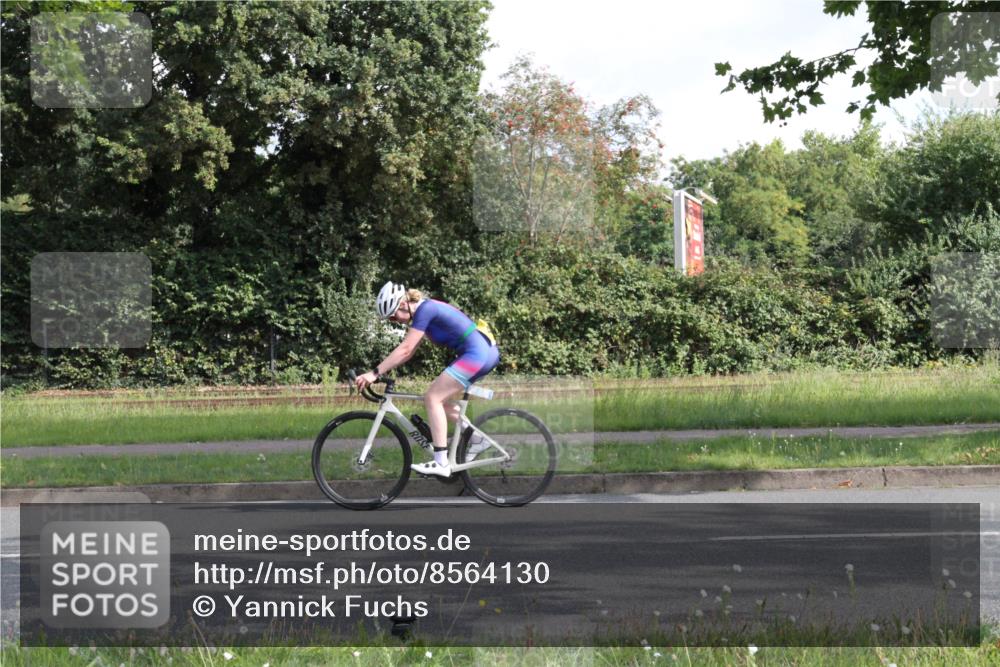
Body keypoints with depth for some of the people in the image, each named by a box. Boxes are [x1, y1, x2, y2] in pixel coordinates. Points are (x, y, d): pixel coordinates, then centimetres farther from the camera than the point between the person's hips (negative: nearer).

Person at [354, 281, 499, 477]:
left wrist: (375, 373, -18)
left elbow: (405, 349, -18)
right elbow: (408, 352, 17)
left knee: (432, 397, -11)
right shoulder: (425, 310, 16)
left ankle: (442, 463, -16)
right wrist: (380, 371, 11)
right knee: (437, 398, 14)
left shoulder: (424, 309, -13)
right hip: (486, 351, 10)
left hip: (476, 353, -10)